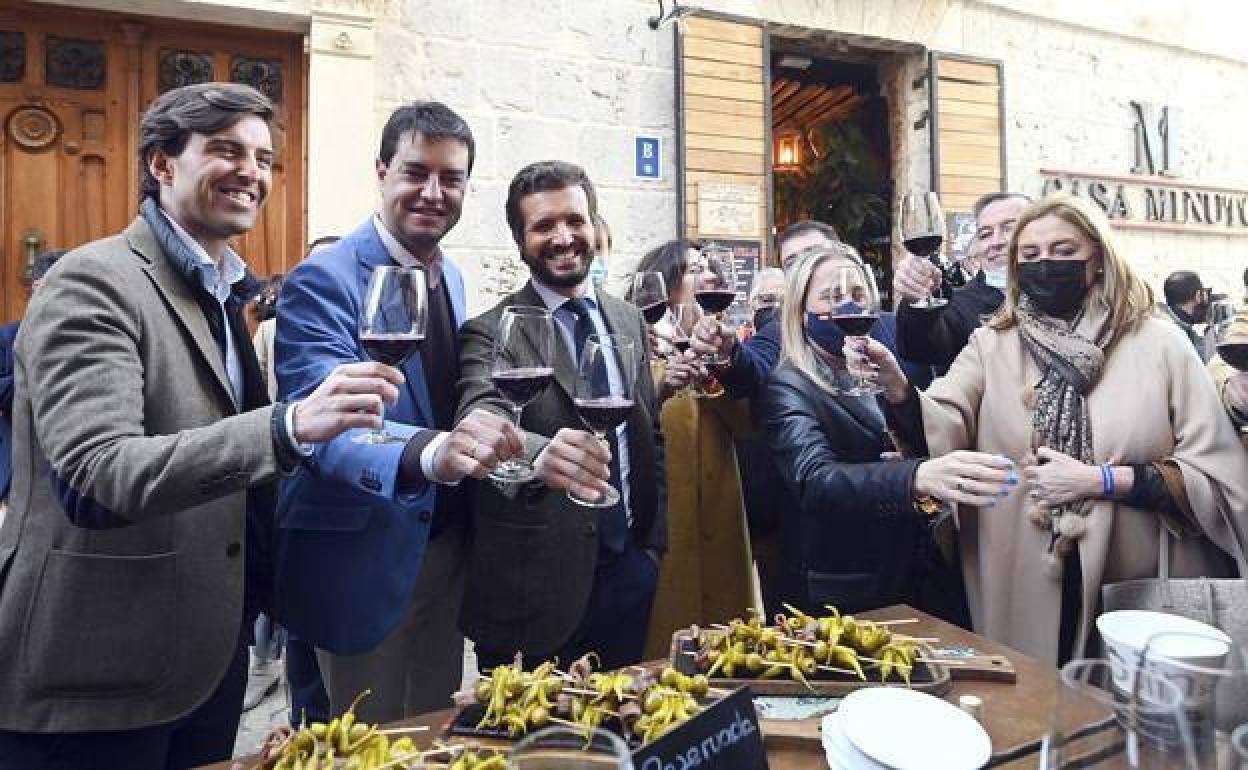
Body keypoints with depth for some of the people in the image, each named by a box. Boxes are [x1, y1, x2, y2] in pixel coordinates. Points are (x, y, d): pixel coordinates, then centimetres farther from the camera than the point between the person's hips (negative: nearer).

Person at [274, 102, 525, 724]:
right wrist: (428, 452, -49)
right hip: (365, 554, -6)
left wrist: (467, 441, -5)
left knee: (440, 732, 22)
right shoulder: (323, 281, -17)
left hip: (446, 544, 7)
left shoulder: (453, 278, 6)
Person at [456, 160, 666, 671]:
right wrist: (540, 454, -50)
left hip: (629, 571, 5)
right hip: (536, 585, -4)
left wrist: (653, 543, 8)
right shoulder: (490, 333, -10)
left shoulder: (630, 320, 7)